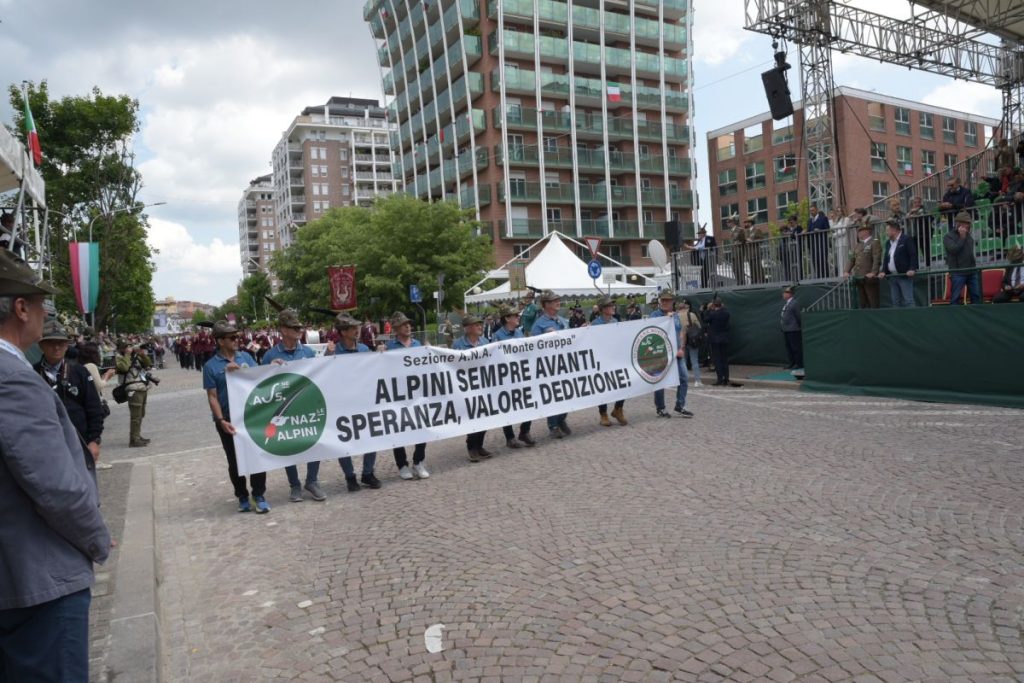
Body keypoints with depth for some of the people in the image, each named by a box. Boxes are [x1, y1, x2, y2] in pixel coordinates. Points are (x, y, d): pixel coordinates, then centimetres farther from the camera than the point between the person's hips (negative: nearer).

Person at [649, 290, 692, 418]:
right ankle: (660, 408, 13)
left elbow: (681, 333, 13)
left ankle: (680, 406, 11)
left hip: (677, 353, 6)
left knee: (684, 378, 1)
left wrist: (681, 349, 0)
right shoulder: (655, 315, -5)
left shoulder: (676, 316, 13)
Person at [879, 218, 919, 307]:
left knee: (908, 300, -8)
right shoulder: (888, 243, 18)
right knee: (896, 302, 7)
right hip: (892, 276, 7)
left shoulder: (907, 240, -4)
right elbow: (886, 258, 17)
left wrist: (912, 269, -20)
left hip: (905, 275, -7)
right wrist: (883, 271, 4)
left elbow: (913, 255, -10)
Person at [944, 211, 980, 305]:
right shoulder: (949, 236, -3)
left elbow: (971, 253, 24)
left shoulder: (968, 236, 16)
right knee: (956, 297, -5)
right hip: (957, 272, -6)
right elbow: (954, 249, -18)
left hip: (972, 271, 6)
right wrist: (962, 237, -11)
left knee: (976, 295, 6)